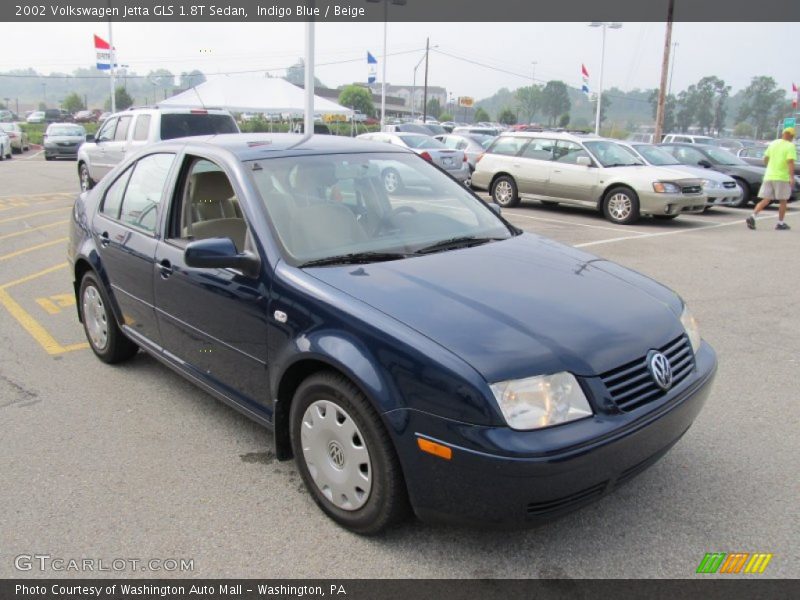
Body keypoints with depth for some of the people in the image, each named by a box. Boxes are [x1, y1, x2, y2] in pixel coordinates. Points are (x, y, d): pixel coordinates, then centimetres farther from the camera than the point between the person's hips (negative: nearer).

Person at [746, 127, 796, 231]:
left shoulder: (773, 143, 10)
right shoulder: (790, 146, -7)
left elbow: (765, 159, 16)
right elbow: (790, 162, -17)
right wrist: (791, 177, -18)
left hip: (769, 176, 5)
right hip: (782, 177, -5)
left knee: (765, 200, 4)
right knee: (783, 201, 9)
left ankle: (753, 216, -17)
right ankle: (780, 223, 15)